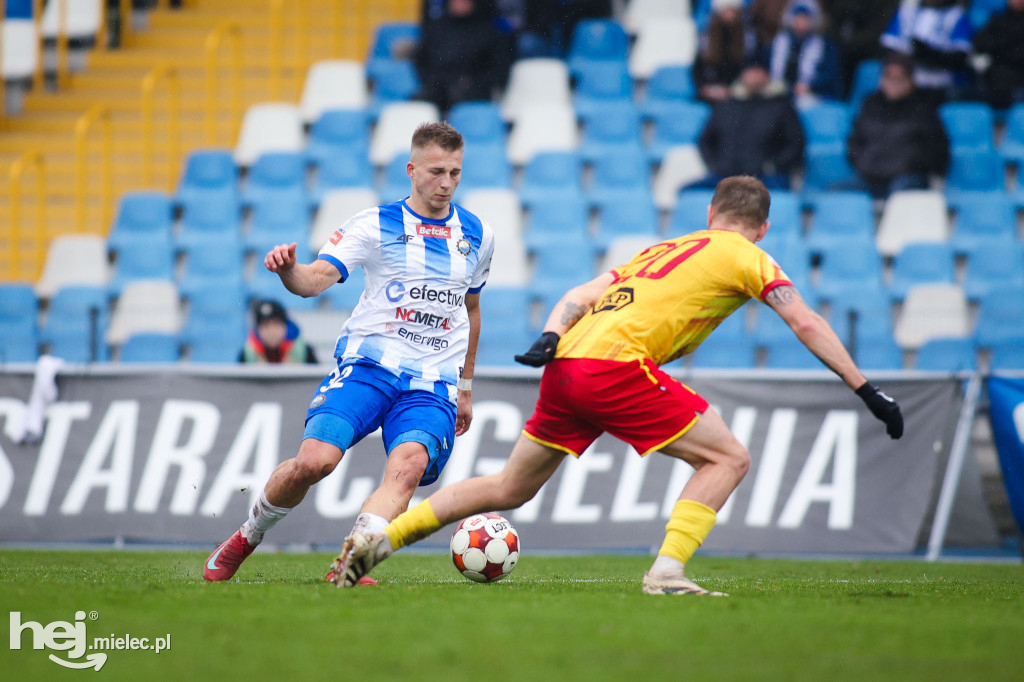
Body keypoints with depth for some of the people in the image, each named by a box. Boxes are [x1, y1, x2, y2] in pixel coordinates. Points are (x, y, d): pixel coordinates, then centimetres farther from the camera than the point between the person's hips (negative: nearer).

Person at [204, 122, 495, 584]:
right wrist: (287, 270, -35)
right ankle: (246, 538, 7)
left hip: (433, 383, 2)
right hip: (368, 366, -2)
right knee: (313, 460, -21)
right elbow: (316, 279, -12)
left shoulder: (477, 235, 14)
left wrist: (466, 386, 32)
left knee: (409, 464, -28)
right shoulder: (376, 225, 1)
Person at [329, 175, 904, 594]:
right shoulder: (746, 257, 10)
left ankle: (378, 540, 16)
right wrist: (868, 392, 6)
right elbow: (807, 325, 4)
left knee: (509, 489, 19)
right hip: (616, 365, -7)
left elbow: (579, 296, 19)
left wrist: (551, 338, 6)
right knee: (729, 458, 2)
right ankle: (668, 571, -11)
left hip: (566, 365, 7)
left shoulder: (663, 249, 29)